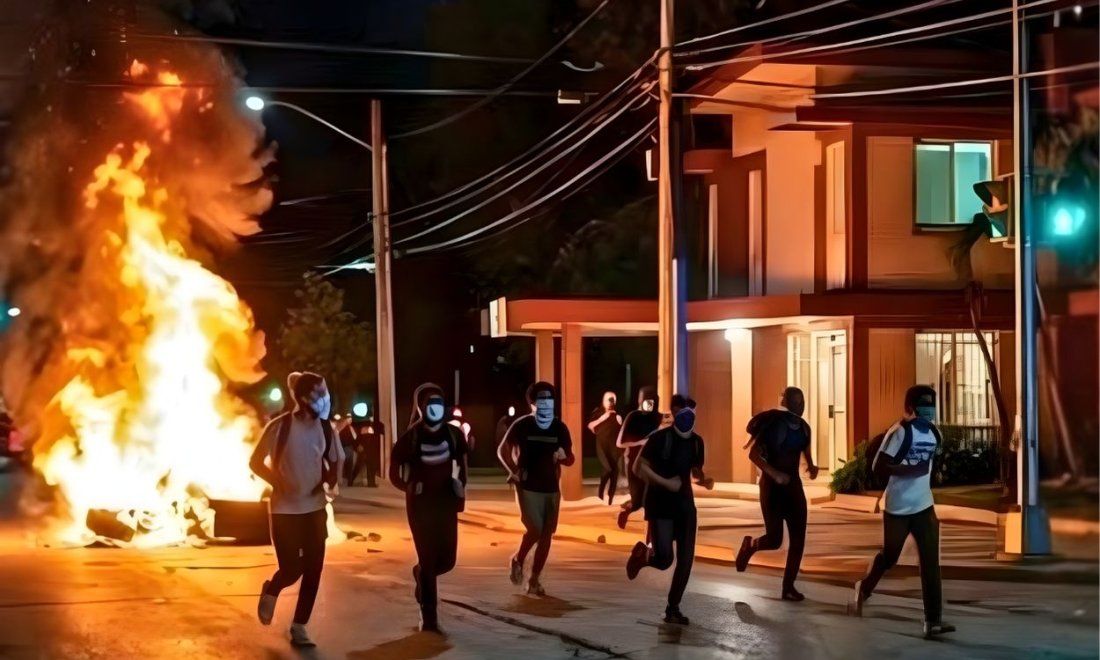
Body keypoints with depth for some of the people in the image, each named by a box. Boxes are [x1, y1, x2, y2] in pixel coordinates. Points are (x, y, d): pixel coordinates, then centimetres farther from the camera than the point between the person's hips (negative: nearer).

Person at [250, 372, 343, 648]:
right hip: (285, 509, -4)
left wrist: (332, 480, -4)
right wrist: (278, 482, -17)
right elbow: (256, 462, -5)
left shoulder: (325, 428, 0)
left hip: (315, 508, 4)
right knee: (291, 569, -6)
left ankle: (299, 627, 17)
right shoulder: (280, 427, -14)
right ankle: (270, 591, 29)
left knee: (313, 571, 3)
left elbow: (336, 460, 16)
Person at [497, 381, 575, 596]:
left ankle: (534, 580, 14)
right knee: (535, 530, -15)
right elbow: (502, 450, 3)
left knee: (546, 534, 3)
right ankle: (518, 560, 15)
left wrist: (563, 457, -18)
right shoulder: (522, 425, -7)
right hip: (528, 487, -4)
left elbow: (571, 459, 5)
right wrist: (514, 471, -9)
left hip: (551, 488, 4)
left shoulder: (559, 428, 0)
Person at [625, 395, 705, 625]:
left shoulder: (696, 442, 6)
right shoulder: (660, 438, -11)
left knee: (685, 560, 0)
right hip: (660, 505, -5)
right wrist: (665, 483, -19)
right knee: (664, 558, -16)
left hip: (685, 505, 6)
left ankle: (673, 609, 12)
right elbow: (639, 468, -11)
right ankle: (642, 554, 20)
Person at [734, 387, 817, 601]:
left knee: (798, 539, 0)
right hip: (772, 485, -6)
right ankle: (750, 545, 26)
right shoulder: (773, 423, -13)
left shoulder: (803, 427, 7)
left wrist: (811, 467, 2)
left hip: (793, 484, 6)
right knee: (774, 540, -9)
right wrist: (774, 473, -27)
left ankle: (788, 587, 7)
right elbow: (753, 454, -16)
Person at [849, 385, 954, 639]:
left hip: (924, 506, 6)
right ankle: (863, 589, 39)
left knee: (931, 562, -4)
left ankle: (933, 620, -7)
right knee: (889, 556, 9)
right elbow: (878, 466, -20)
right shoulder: (900, 432, -17)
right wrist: (911, 470, -27)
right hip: (898, 507, -6)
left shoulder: (934, 433, 6)